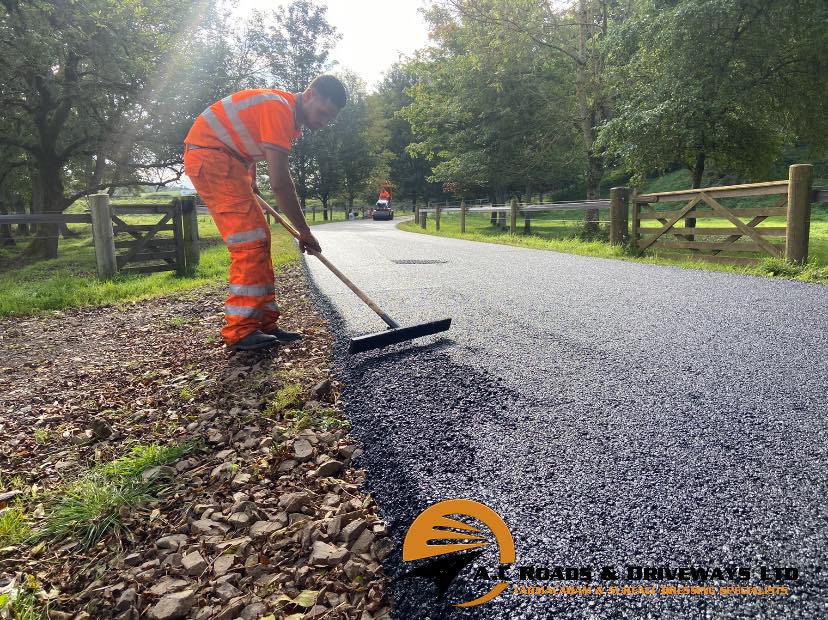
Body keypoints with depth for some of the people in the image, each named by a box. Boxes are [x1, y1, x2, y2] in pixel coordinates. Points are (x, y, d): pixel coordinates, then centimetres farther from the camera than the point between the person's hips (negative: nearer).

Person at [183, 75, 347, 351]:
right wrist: (304, 231, -20)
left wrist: (249, 182, 18)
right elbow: (280, 183, -27)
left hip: (229, 159, 10)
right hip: (209, 155, -10)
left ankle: (263, 323, 6)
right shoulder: (279, 109, -22)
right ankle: (240, 331, -13)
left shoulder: (289, 112, 10)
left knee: (259, 240, 5)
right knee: (250, 242, -16)